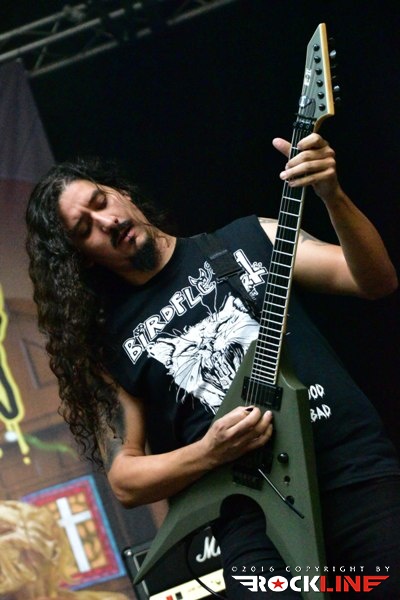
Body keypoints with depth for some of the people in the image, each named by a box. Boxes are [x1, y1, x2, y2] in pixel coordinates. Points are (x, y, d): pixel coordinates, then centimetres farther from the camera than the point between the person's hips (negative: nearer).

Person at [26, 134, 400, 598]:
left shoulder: (248, 239, 12)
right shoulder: (108, 338, 11)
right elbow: (124, 479, 10)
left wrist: (332, 196, -13)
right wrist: (210, 453, -8)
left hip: (354, 465, 0)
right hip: (250, 511, 0)